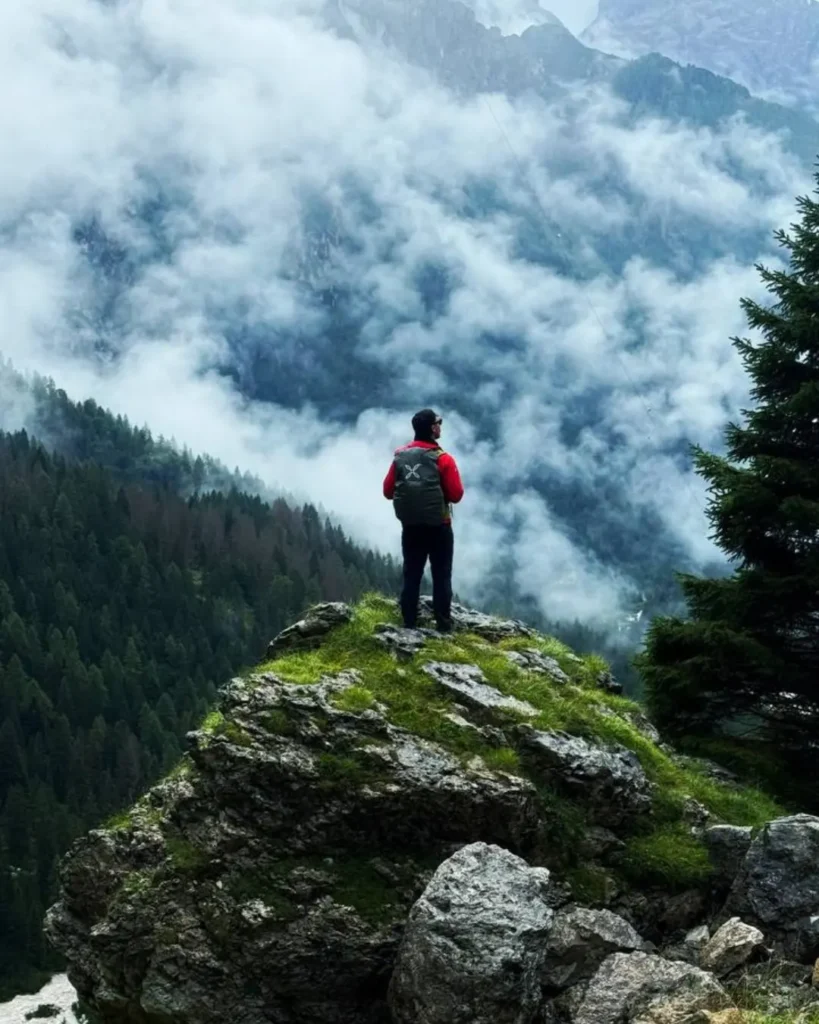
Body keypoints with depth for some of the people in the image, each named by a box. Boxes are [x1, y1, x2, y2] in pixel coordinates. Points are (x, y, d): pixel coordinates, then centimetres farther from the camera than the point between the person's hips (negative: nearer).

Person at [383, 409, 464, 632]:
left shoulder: (400, 456, 0)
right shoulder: (443, 459, -13)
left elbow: (388, 491, 4)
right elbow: (456, 495, -12)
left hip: (410, 527, 4)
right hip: (438, 527, -4)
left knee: (411, 576, 10)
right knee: (441, 577, 3)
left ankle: (409, 625, 11)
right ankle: (444, 627, 3)